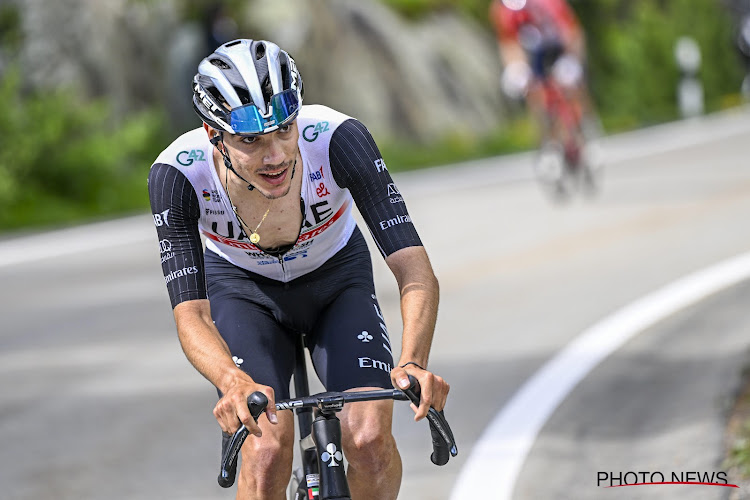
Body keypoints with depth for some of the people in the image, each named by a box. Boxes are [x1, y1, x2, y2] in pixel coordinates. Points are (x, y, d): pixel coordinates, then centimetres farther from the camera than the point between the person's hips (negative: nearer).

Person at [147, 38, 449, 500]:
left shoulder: (337, 138, -35)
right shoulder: (178, 174, -33)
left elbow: (416, 272, -37)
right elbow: (191, 314, -35)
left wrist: (412, 364, -55)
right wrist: (233, 383, -56)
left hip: (336, 278, 0)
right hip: (243, 288, 0)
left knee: (370, 440, -20)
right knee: (267, 452, -23)